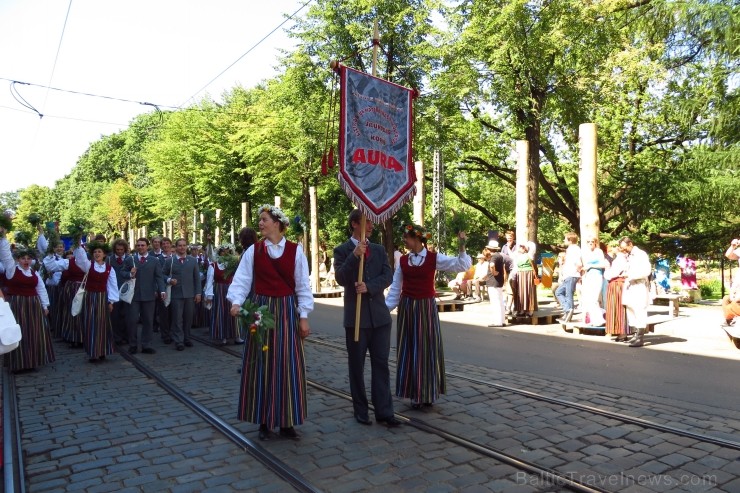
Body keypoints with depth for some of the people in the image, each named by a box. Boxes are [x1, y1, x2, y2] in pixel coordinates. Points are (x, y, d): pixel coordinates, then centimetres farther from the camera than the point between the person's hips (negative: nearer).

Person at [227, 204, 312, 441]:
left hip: (287, 311, 0)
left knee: (288, 366, 3)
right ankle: (264, 422, 17)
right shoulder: (253, 251, 1)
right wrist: (236, 302, -22)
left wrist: (303, 316, -2)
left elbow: (303, 286, 1)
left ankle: (286, 421, 17)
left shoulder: (295, 251, 0)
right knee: (262, 365, 4)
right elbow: (241, 280, -4)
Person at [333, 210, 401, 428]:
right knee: (357, 366, 8)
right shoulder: (342, 250, -1)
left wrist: (369, 286, -18)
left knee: (381, 365, 5)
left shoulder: (379, 250, 10)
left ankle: (384, 412, 11)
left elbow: (388, 276, -2)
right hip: (356, 316, -3)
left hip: (380, 315, 3)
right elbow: (341, 279, -14)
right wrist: (355, 255, -24)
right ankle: (360, 410, 21)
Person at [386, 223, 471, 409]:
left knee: (427, 349, 6)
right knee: (408, 350, 7)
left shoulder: (434, 258, -5)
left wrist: (462, 247, -25)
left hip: (426, 308, -2)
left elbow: (462, 266, -11)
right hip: (407, 308, 3)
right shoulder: (403, 260, 3)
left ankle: (428, 393, 23)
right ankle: (414, 394, 21)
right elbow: (396, 287, 6)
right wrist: (385, 308, 4)